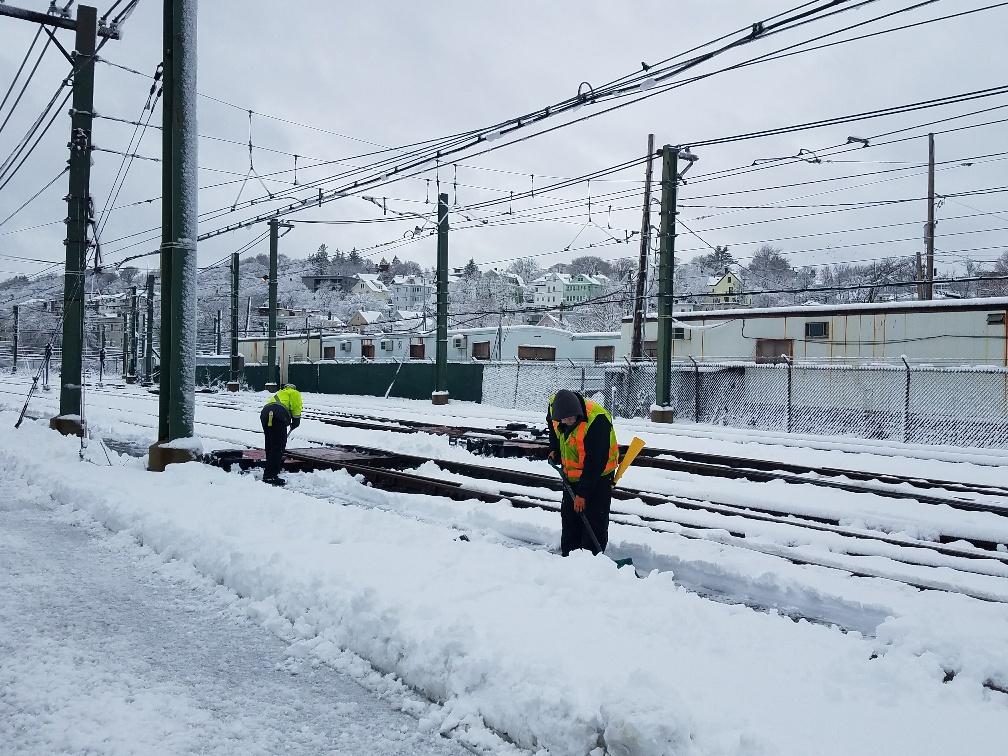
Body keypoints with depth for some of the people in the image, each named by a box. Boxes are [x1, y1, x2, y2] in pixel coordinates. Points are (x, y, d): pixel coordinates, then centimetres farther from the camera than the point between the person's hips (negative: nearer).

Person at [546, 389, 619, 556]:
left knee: (595, 523, -9)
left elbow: (595, 462, -28)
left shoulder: (597, 420, -33)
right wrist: (554, 449, 8)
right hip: (572, 474, 7)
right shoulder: (554, 406, -14)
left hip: (598, 475, -7)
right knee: (569, 517, 14)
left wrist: (583, 493, -24)